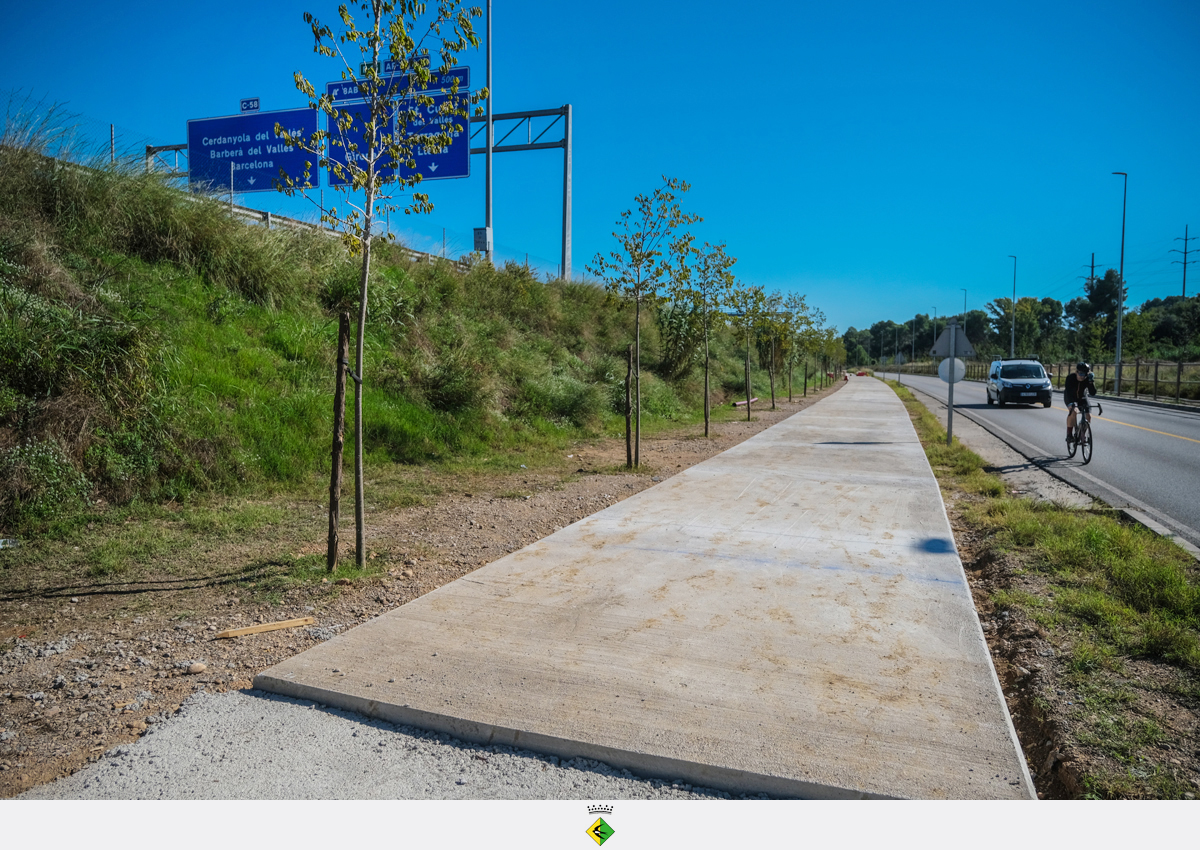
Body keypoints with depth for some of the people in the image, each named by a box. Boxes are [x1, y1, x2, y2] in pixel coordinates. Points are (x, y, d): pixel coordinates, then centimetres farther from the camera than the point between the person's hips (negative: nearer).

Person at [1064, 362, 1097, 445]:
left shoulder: (1087, 379, -25)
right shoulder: (1070, 377, -31)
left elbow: (1093, 393, -31)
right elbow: (1068, 391, -40)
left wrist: (1091, 382, -44)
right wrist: (1071, 403, -55)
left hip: (1082, 397, 3)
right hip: (1070, 396, -3)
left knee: (1087, 416, -12)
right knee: (1073, 411, -28)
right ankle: (1069, 434, -20)